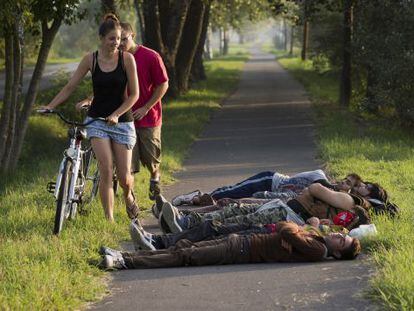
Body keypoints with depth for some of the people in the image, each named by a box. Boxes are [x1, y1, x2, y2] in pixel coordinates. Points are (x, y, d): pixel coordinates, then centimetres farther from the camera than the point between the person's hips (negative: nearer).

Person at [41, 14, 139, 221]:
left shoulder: (127, 59, -5)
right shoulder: (90, 60, -1)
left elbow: (134, 94, -5)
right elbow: (70, 87, 5)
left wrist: (115, 115, -16)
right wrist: (49, 107, -2)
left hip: (121, 120, 0)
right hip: (97, 120, 1)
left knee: (124, 176, 1)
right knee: (106, 171, -14)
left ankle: (128, 196, 37)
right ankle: (109, 219, -3)